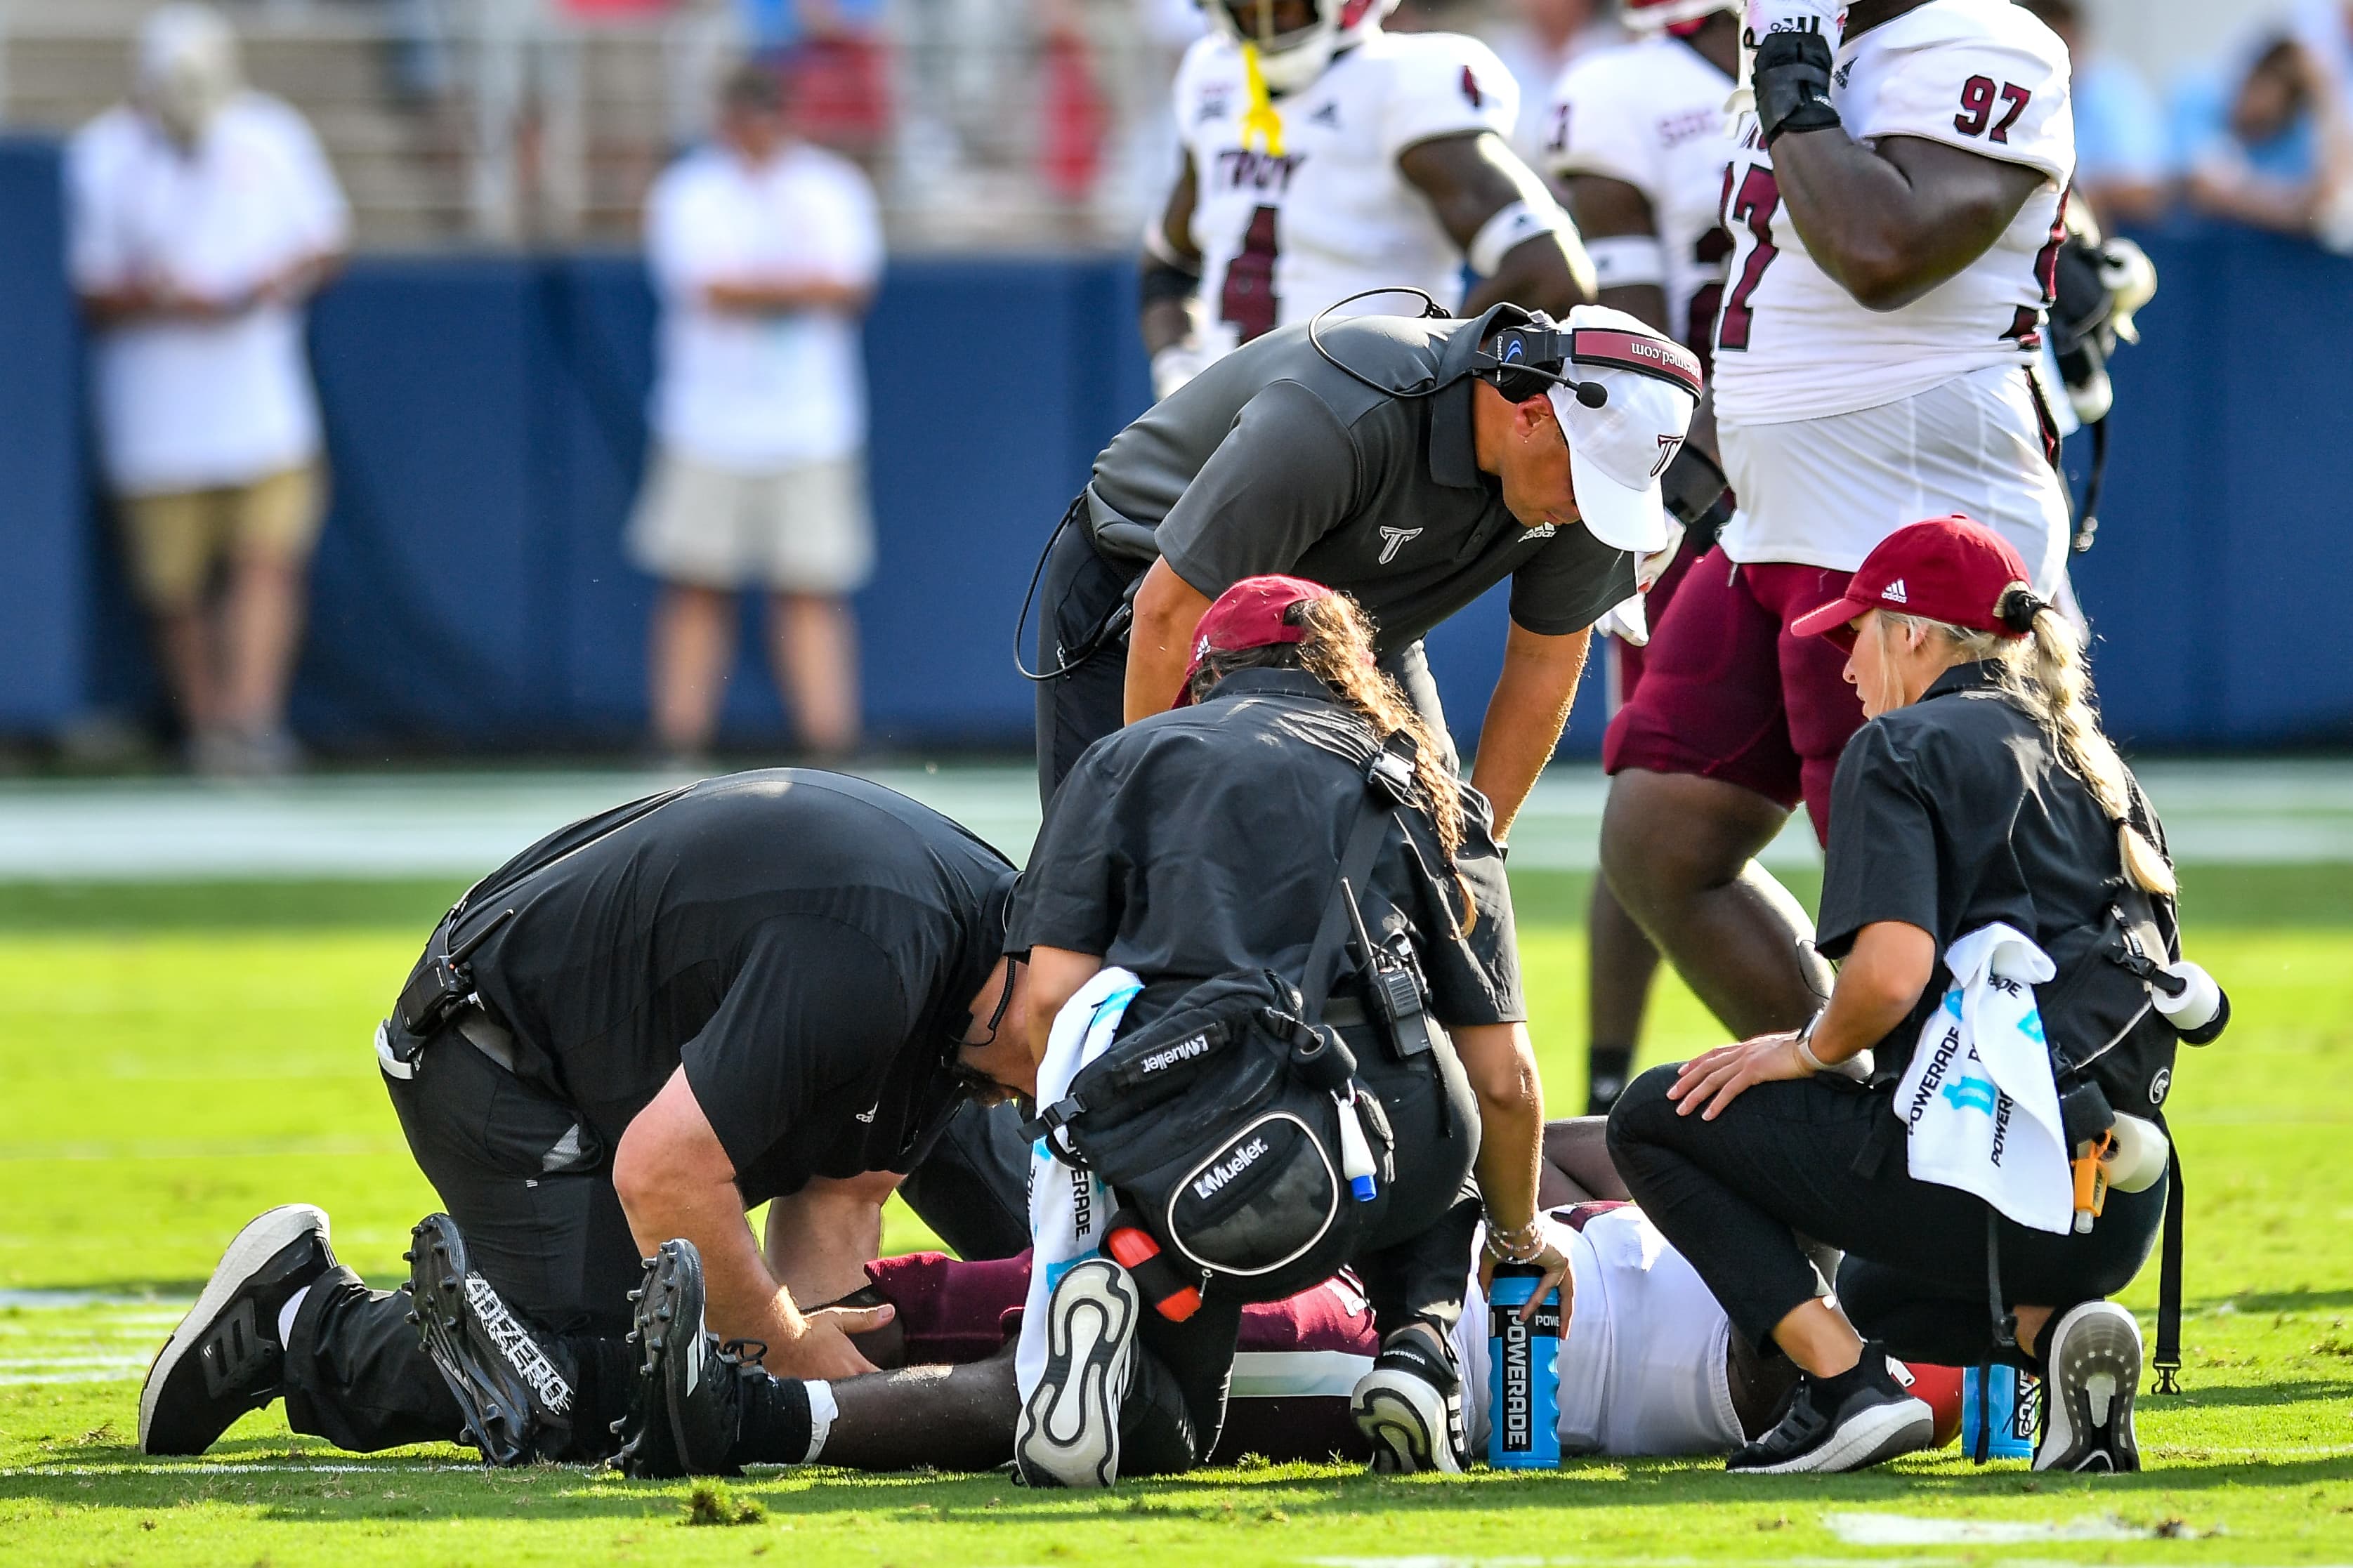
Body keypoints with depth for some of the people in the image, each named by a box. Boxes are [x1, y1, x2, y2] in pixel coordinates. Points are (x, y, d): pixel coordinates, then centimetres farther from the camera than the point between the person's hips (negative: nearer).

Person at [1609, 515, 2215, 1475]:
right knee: (1878, 1292, 38)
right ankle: (2052, 1327, 4)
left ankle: (1846, 1385, -4)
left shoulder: (1901, 746, -1)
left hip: (1980, 1164, -8)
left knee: (1657, 1117, 13)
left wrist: (1809, 1050, 3)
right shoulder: (2094, 764, 22)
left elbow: (1891, 970, -17)